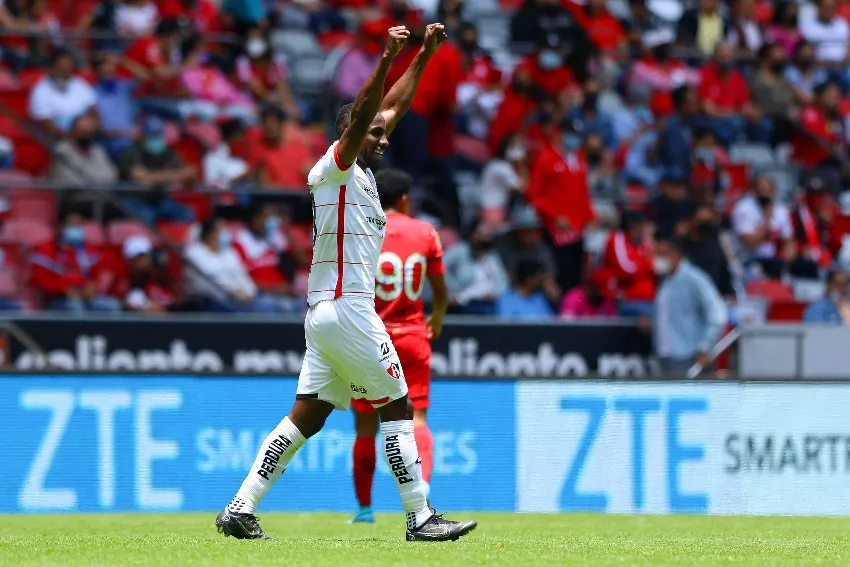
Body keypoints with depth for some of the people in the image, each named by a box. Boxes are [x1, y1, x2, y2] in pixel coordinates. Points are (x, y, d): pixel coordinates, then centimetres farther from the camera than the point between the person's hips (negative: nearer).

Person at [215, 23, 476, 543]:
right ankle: (421, 518, 0)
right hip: (346, 309, -9)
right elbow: (360, 116, -23)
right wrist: (387, 59, -32)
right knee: (397, 409, -3)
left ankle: (240, 509, 1)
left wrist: (423, 56, 23)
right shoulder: (334, 168, -6)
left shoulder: (361, 171, 17)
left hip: (326, 312, 9)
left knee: (306, 418, 6)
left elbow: (391, 108, 25)